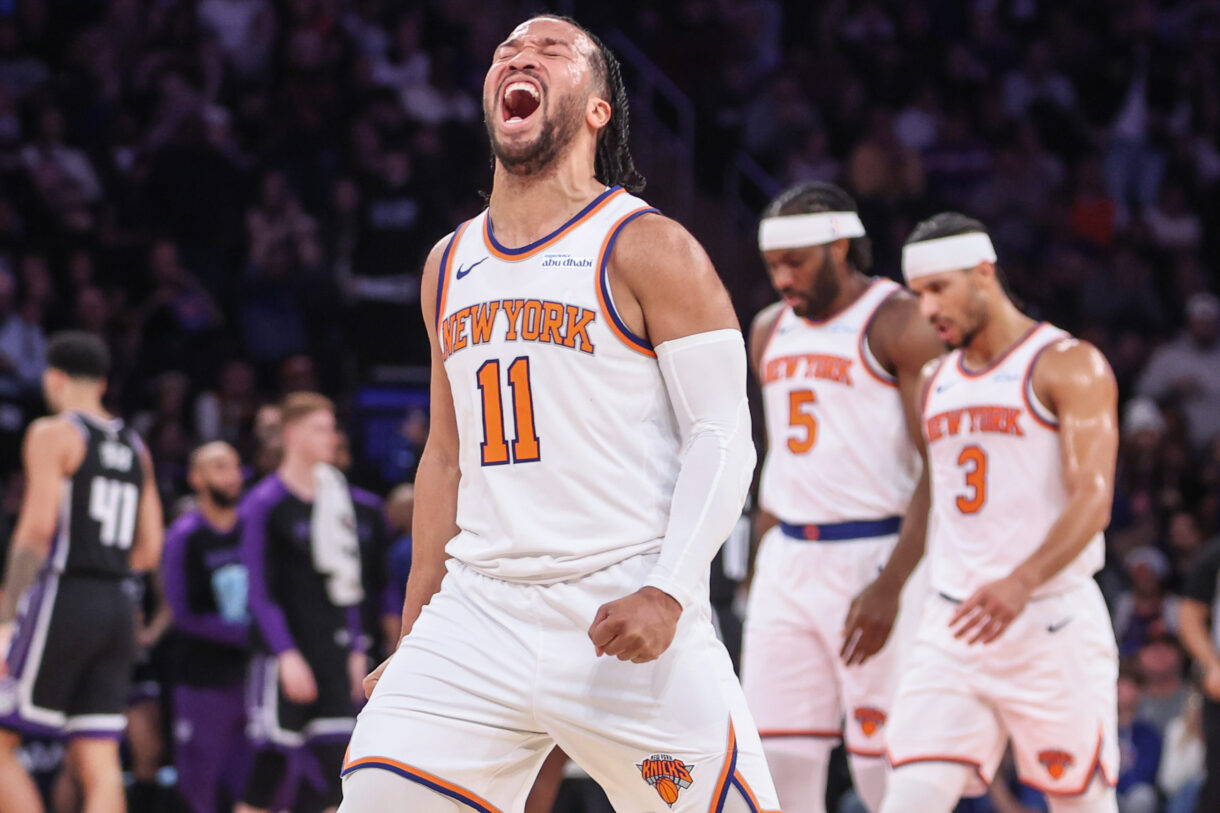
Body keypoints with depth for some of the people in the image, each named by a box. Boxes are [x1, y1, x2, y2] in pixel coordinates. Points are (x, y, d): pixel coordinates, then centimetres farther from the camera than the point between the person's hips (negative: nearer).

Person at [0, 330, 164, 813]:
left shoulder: (53, 434, -4)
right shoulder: (135, 448, 17)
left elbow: (39, 526, -14)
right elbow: (148, 551, 17)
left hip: (62, 598, -7)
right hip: (118, 606, 7)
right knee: (99, 764, 1)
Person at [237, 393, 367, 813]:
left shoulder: (336, 491, 12)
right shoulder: (264, 503, -8)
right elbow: (260, 592, -11)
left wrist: (355, 646, 13)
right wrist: (287, 655, -17)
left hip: (332, 648, 6)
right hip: (285, 649, -6)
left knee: (337, 757, -2)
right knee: (271, 761, -2)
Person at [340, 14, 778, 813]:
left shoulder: (649, 249, -2)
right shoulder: (450, 266, 16)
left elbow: (722, 436, -7)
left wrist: (667, 592, -20)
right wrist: (413, 639, 19)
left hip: (623, 614, -5)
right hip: (480, 609, 5)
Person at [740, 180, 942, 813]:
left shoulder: (901, 325, -8)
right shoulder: (770, 331, 15)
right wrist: (763, 566, 19)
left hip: (876, 556, -7)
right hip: (788, 562, 7)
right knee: (780, 761, 0)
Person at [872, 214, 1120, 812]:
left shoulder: (1069, 366, -6)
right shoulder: (936, 381, 16)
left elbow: (1093, 501, -18)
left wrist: (1022, 582, -33)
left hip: (1050, 619, -5)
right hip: (953, 626, 5)